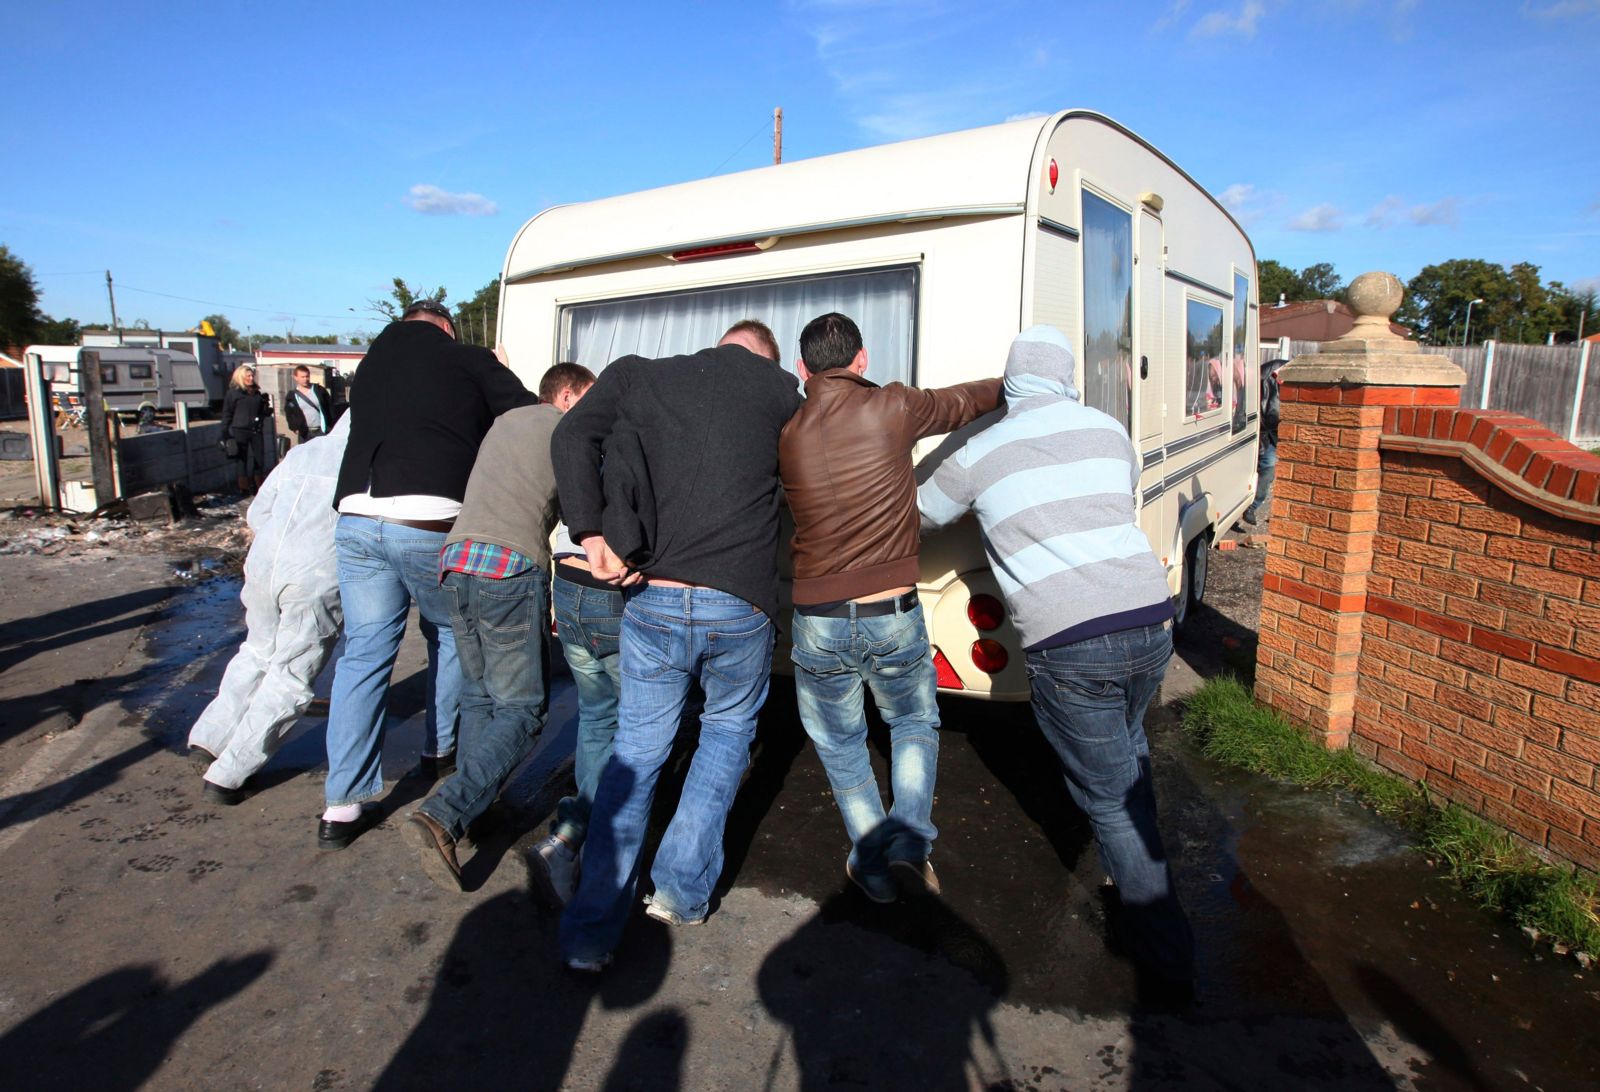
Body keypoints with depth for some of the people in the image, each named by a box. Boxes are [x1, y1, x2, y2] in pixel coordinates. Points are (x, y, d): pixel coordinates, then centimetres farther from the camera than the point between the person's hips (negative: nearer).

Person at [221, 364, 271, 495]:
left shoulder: (256, 393, 13)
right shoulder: (232, 393, -2)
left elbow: (261, 412, 24)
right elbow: (226, 414, -3)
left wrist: (267, 410, 0)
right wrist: (225, 434, -9)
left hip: (255, 431, 5)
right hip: (239, 431, -5)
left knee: (257, 459, 8)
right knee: (241, 459, 2)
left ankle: (258, 487, 18)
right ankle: (243, 488, 8)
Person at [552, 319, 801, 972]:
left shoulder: (638, 375, 9)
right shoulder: (778, 388, 6)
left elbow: (573, 437, -4)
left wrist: (592, 533, -8)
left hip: (652, 603, 1)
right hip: (740, 607, -1)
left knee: (635, 752, 16)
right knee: (729, 729, 25)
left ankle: (590, 932, 16)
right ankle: (683, 891, 23)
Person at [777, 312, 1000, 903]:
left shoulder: (784, 432, -1)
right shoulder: (891, 408, -6)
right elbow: (965, 400, 11)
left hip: (818, 626, 1)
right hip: (894, 619, -1)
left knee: (840, 742, 23)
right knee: (915, 724, 25)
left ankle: (872, 863, 29)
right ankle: (908, 841, 11)